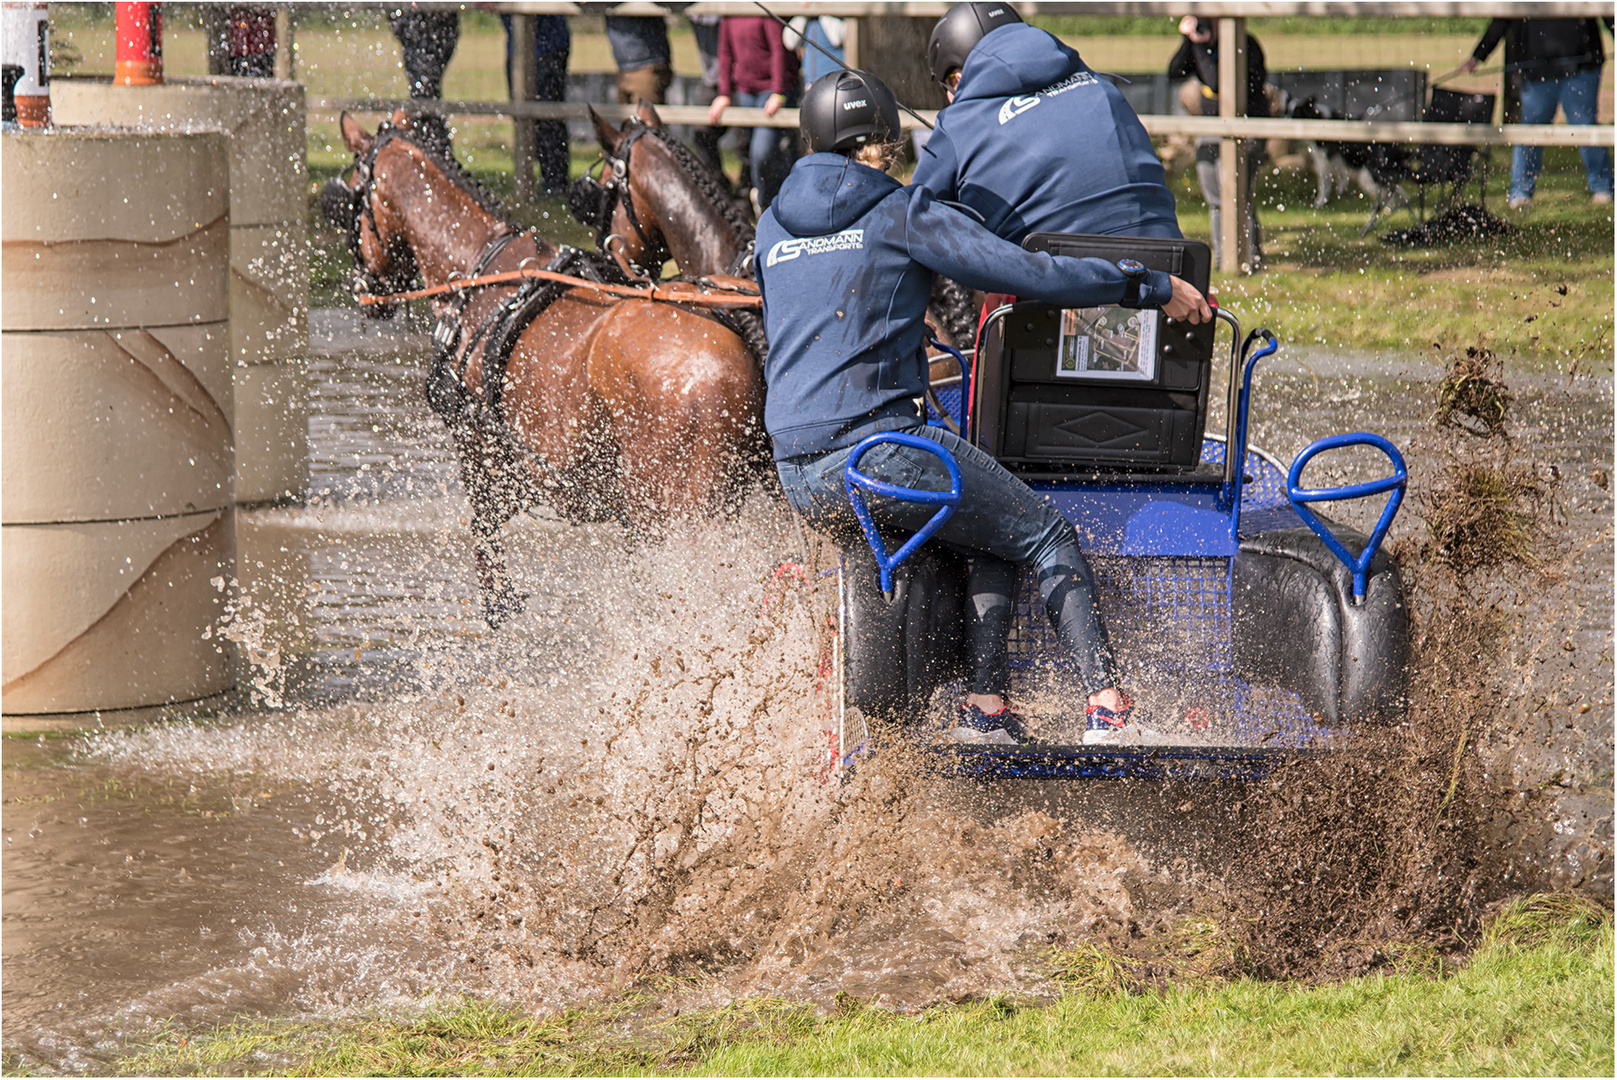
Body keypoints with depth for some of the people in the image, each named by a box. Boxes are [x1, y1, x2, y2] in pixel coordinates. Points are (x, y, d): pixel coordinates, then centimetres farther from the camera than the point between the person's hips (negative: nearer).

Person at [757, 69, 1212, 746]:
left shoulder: (772, 228, 16)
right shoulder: (899, 214, -2)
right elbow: (1029, 274, -7)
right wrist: (1155, 288, 2)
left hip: (798, 479, 7)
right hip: (880, 452, -7)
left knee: (991, 541, 24)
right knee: (1047, 537, 7)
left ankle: (985, 713, 11)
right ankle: (1108, 713, -7)